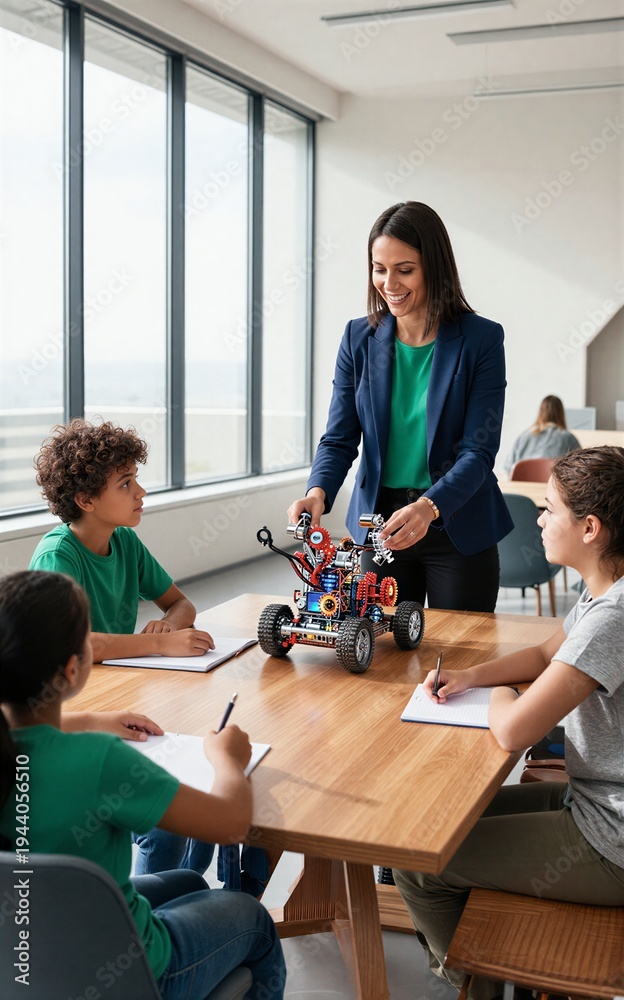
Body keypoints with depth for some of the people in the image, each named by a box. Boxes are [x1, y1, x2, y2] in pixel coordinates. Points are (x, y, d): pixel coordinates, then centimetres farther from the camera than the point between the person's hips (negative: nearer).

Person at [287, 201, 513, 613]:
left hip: (459, 528, -2)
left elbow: (479, 450, -14)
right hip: (378, 525, 3)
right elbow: (340, 438, -1)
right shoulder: (359, 338, 1)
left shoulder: (481, 339, -9)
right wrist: (318, 492, -21)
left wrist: (429, 507, -31)